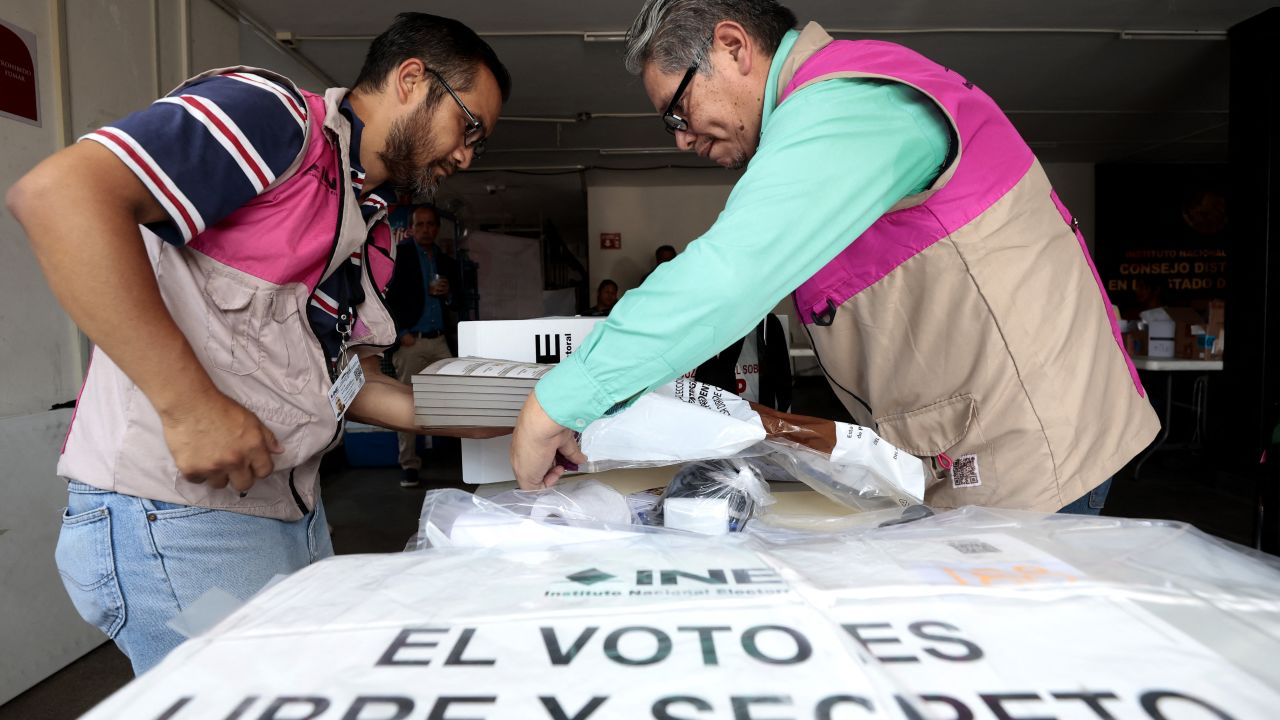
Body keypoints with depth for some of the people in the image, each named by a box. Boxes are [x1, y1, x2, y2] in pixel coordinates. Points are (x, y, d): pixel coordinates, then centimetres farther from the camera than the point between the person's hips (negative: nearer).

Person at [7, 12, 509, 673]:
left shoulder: (374, 233, 15)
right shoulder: (273, 113, -11)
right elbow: (57, 191, -24)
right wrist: (188, 404, -27)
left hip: (293, 513, 9)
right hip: (172, 514, -9)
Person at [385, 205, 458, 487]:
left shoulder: (447, 262, 18)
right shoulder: (399, 254, 2)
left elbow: (455, 304, 23)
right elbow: (387, 296, -5)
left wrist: (447, 293, 0)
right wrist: (402, 333, -10)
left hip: (439, 341, 4)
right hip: (410, 341, -4)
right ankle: (409, 465, 6)